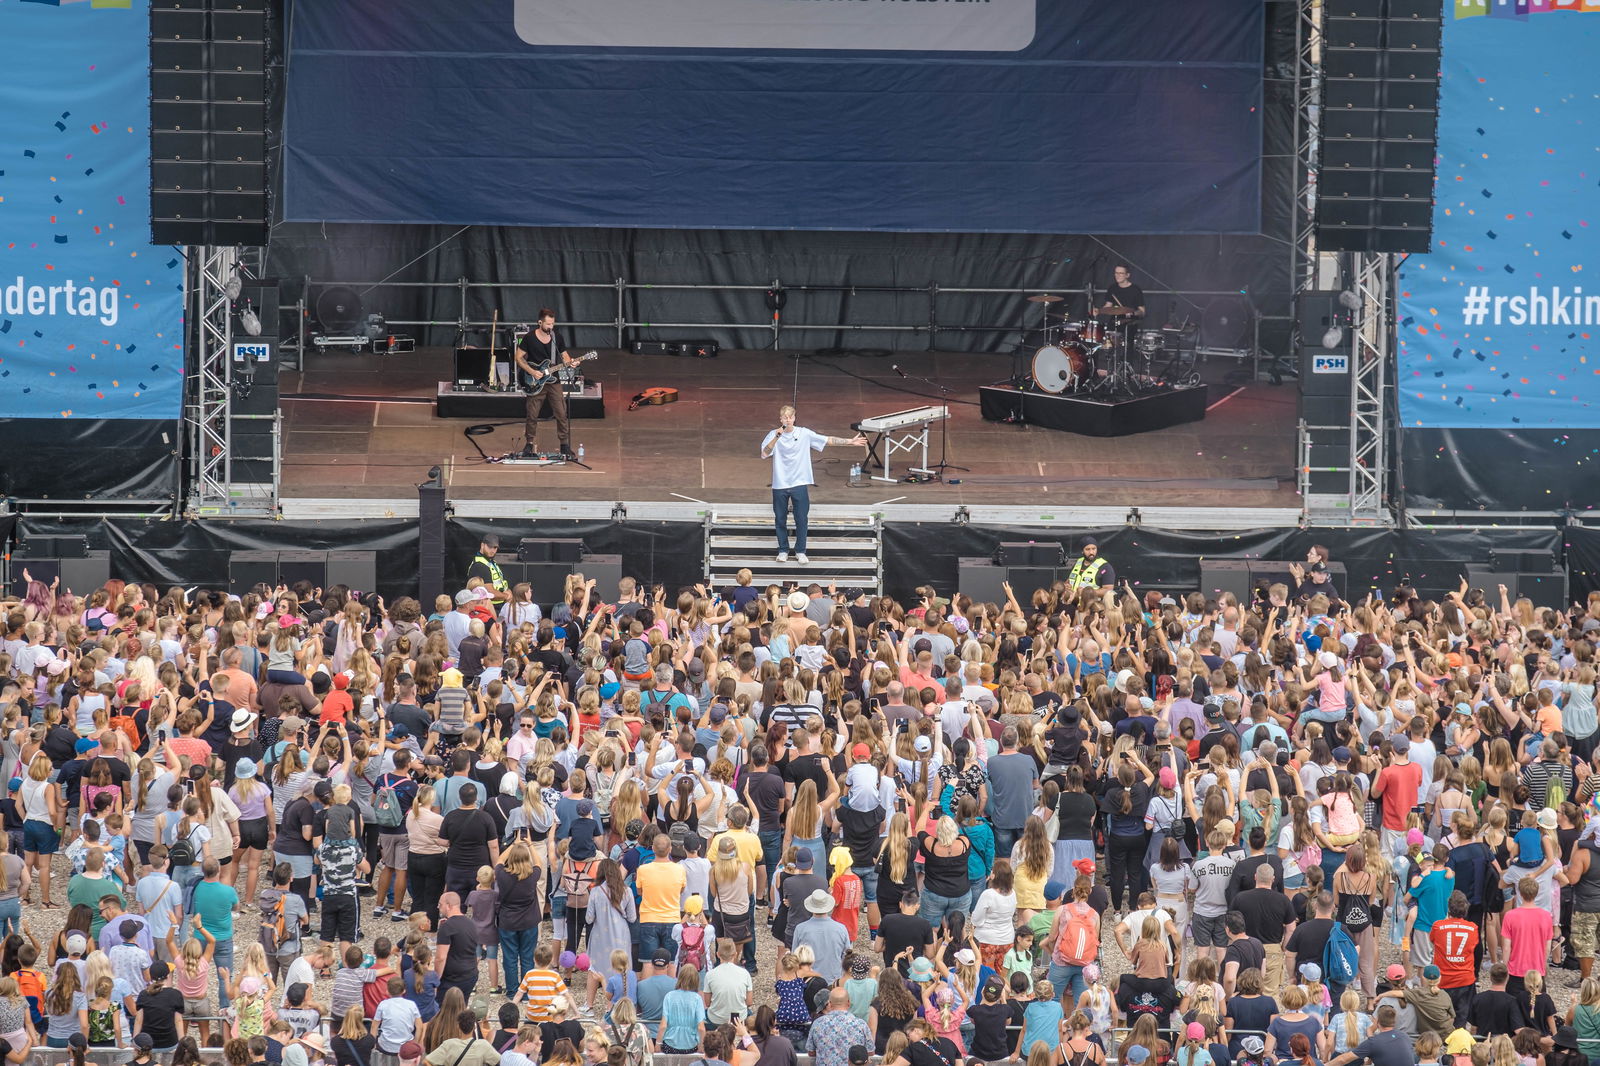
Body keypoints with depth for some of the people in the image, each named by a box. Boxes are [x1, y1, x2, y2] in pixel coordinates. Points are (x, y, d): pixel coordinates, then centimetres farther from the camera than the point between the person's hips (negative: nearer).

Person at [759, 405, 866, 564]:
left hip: (799, 484, 0)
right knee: (780, 520, 8)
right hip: (779, 485, 0)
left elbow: (828, 440, 3)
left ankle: (800, 552, 15)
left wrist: (850, 441, 1)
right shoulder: (773, 435, -4)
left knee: (801, 519, 2)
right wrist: (776, 437, -29)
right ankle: (783, 550, 23)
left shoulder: (804, 434, -1)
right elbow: (764, 454, -18)